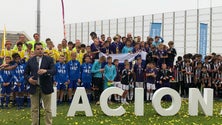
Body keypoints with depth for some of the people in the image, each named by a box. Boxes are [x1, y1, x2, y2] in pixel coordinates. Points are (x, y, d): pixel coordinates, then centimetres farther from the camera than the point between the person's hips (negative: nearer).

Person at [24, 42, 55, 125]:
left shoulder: (49, 59, 1)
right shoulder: (30, 61, 8)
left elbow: (54, 71, -9)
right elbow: (26, 73, 12)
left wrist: (46, 71, -28)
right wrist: (28, 78, -9)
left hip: (46, 87, -2)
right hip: (34, 87, 2)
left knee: (48, 109, 4)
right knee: (34, 109, 8)